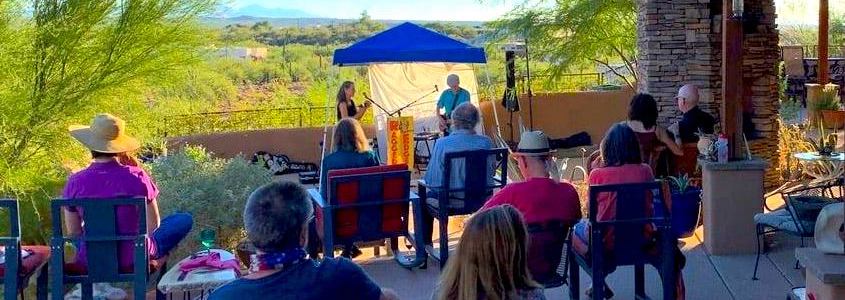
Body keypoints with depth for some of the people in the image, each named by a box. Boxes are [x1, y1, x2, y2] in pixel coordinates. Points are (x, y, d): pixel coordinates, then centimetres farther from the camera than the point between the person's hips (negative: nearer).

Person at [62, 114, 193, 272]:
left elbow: (74, 232, -2)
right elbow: (153, 225, -8)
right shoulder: (136, 177, -19)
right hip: (134, 258, -2)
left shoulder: (75, 182, -14)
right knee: (185, 219, 17)